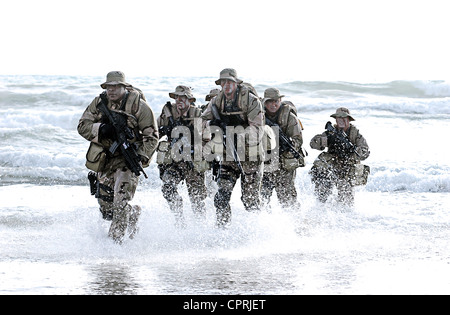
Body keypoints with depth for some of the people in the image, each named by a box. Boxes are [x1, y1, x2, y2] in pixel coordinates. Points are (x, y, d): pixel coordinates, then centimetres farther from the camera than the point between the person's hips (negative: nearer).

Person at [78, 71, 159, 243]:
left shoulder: (138, 105, -8)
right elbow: (82, 126, 0)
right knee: (106, 208, 8)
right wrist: (100, 129, -19)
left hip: (127, 161, -5)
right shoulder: (99, 103, 3)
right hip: (104, 161, 5)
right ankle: (134, 214, 36)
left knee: (120, 204, -16)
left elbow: (151, 136, -6)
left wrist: (141, 157, -18)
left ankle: (115, 240, -7)